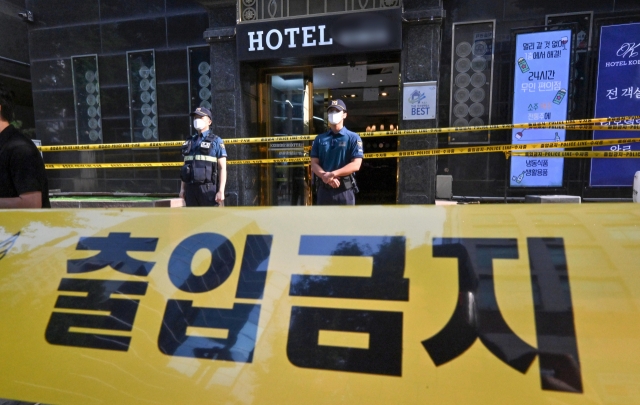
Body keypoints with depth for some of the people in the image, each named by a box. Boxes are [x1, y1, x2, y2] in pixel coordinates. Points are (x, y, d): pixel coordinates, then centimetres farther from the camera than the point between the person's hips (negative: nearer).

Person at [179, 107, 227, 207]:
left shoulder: (216, 141, -1)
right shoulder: (189, 142, 16)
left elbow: (222, 168, -6)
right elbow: (185, 166, 18)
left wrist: (221, 191, -14)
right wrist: (182, 188, 11)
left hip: (209, 189, -5)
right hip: (191, 188, 5)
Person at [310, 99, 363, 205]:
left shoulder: (353, 138, 0)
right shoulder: (319, 139, 13)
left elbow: (355, 165, -10)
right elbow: (314, 164, 5)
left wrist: (332, 174, -19)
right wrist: (325, 176, -15)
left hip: (344, 190, -3)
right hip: (324, 189, 4)